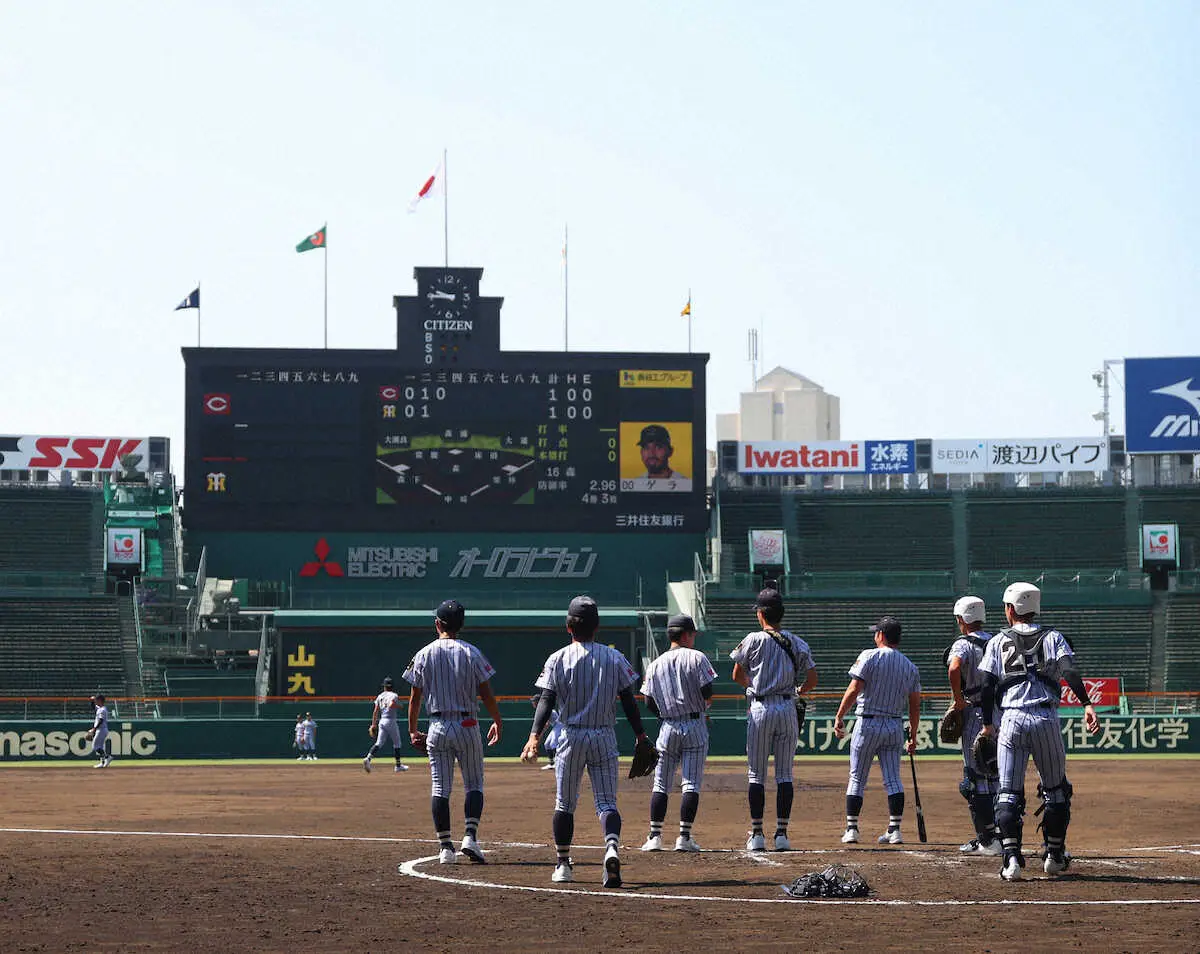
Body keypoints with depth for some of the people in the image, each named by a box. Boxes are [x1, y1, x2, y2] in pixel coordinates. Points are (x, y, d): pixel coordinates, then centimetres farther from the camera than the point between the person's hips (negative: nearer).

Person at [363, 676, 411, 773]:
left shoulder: (379, 696, 11)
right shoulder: (394, 695, -5)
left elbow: (375, 711, 7)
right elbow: (391, 705, -25)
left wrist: (373, 724, 8)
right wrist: (399, 705, -5)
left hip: (381, 721, 5)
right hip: (391, 721, -5)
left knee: (379, 743, -1)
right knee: (397, 743, 10)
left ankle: (368, 758, -23)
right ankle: (398, 765, 16)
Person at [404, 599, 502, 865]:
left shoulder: (424, 655, 0)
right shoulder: (471, 653, -4)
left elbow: (415, 697, 3)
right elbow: (486, 693, -3)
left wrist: (412, 730, 13)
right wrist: (497, 722, 10)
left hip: (437, 728, 1)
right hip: (467, 726, -1)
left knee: (440, 788, 5)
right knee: (474, 784, 7)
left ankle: (445, 847, 2)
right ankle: (470, 836, -11)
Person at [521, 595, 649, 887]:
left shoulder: (557, 660, -3)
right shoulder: (614, 658, 0)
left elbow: (546, 701, -11)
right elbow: (628, 701, 1)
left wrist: (534, 737, -16)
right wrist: (641, 737, 7)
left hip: (571, 737, -1)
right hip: (605, 737, 1)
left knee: (564, 803, 13)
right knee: (606, 801, -1)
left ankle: (563, 864, 17)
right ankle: (612, 847, -28)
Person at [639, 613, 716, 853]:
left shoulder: (655, 665, 7)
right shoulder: (696, 657, -4)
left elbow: (650, 703, 4)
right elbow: (708, 693, -10)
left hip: (668, 727, 3)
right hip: (695, 726, -3)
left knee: (661, 783, 8)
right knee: (691, 783, 0)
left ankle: (655, 836, 2)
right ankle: (684, 837, -5)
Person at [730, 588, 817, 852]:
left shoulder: (753, 640, -3)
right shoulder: (797, 643, 5)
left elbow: (737, 676, 5)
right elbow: (812, 679, 4)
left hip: (760, 709, -2)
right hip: (788, 708, 2)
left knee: (757, 774, 3)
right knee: (785, 774, 5)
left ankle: (757, 834, 1)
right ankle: (782, 834, 1)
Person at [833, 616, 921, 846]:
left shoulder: (870, 656, -7)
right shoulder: (910, 667, 8)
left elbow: (854, 690, -15)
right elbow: (915, 705, 8)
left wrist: (839, 717, -11)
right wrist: (913, 736, 15)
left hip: (868, 723, -4)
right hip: (895, 727, 4)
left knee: (857, 778, 4)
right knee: (893, 779, 5)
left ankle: (851, 829, 3)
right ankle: (895, 830, 0)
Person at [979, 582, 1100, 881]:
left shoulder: (998, 641, 10)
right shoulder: (1052, 637, 10)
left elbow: (988, 685, 5)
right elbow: (1070, 672, -6)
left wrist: (987, 724, 13)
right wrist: (1087, 705, -15)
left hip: (1011, 721, 0)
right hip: (1045, 719, 0)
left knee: (1009, 793, 2)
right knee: (1055, 789, 15)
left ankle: (1012, 857, -13)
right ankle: (1055, 856, 18)